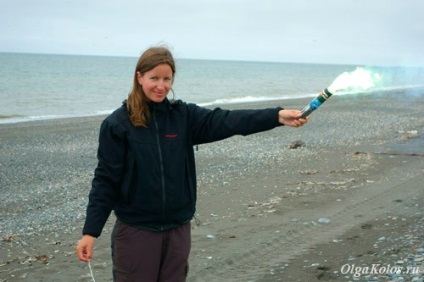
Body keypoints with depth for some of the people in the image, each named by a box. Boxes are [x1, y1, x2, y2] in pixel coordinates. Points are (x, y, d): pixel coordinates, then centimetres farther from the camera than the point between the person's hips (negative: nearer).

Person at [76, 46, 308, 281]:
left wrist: (277, 116, -27)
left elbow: (225, 121, -13)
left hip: (178, 229, 4)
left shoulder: (184, 116, 1)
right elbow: (105, 181, -8)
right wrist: (90, 232, -12)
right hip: (135, 230, -4)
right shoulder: (118, 124, -8)